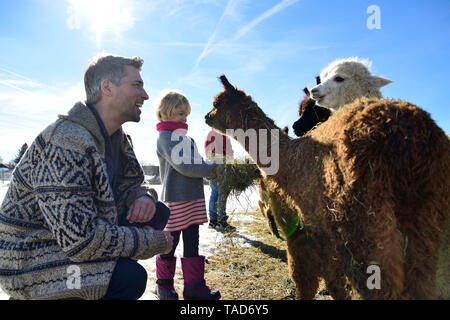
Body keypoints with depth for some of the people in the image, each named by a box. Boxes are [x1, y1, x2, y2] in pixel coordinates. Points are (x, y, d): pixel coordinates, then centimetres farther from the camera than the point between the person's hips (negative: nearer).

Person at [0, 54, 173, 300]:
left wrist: (143, 197, -15)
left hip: (80, 229, 9)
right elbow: (80, 240, -32)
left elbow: (129, 185, 11)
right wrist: (154, 242, -21)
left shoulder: (116, 137, 2)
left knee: (158, 213, -5)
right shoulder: (67, 143, -28)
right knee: (131, 277, -29)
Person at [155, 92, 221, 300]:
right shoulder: (165, 136, -9)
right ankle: (164, 286, 25)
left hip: (195, 197, 8)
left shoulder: (186, 137, 17)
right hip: (175, 199, -8)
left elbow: (198, 162, 16)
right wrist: (212, 170, -16)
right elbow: (182, 165, -20)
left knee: (192, 243, 12)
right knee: (170, 243, 6)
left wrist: (210, 167, -4)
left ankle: (194, 286, 23)